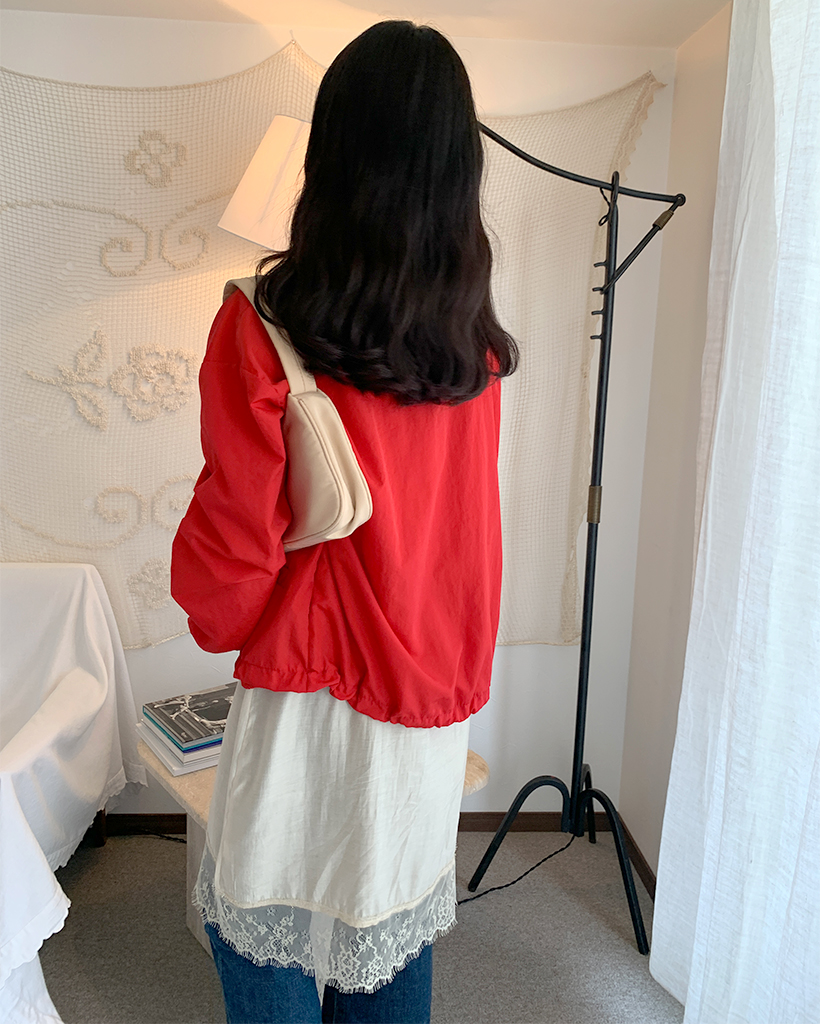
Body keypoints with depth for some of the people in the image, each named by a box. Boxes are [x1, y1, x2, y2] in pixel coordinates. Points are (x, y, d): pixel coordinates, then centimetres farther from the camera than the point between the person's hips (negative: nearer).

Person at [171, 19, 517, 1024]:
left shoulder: (264, 324, -17)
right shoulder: (473, 340, -2)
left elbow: (234, 538, -12)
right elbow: (454, 519, 6)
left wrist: (218, 615, 7)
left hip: (311, 689, -5)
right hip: (435, 679, 5)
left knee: (269, 930, 18)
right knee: (394, 922, 23)